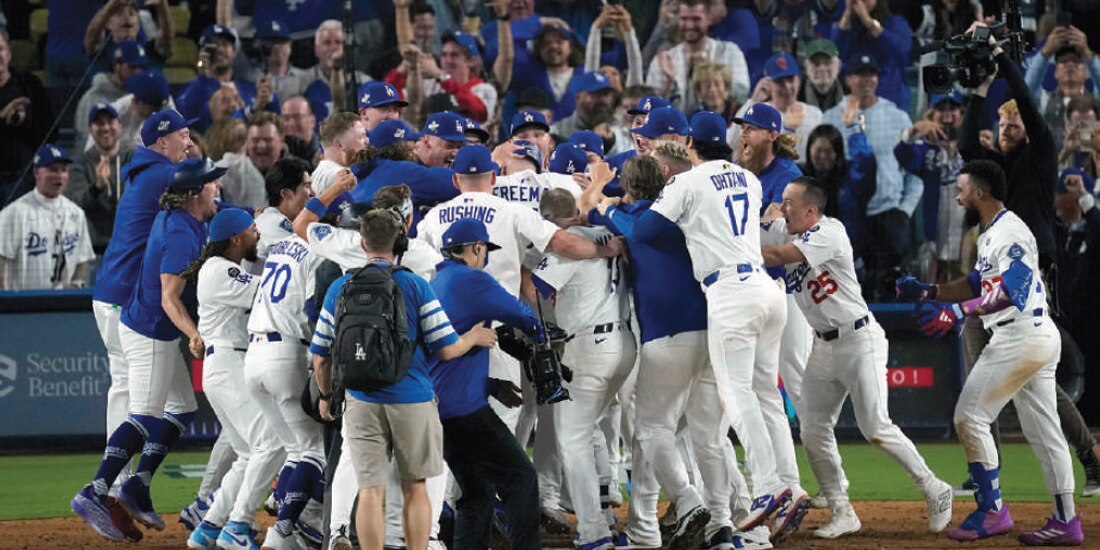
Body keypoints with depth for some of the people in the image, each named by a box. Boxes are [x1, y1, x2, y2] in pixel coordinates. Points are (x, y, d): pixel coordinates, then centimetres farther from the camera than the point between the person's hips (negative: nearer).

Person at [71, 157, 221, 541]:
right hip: (151, 334, -10)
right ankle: (94, 494, -16)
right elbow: (170, 298, -28)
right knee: (145, 417, -12)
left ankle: (137, 487, 14)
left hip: (159, 335, 10)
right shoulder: (182, 235, -24)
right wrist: (194, 336, -40)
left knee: (183, 408, 15)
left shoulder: (173, 218, 4)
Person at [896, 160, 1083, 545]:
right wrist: (927, 293, 13)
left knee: (970, 416, -7)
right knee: (1043, 430, 10)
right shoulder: (991, 235, 19)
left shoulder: (1010, 232, -14)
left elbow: (1007, 293, -26)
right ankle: (1065, 521, 11)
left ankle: (992, 511, -6)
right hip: (1041, 338, 11)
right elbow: (976, 285, 24)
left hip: (1021, 336, -11)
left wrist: (959, 311, -32)